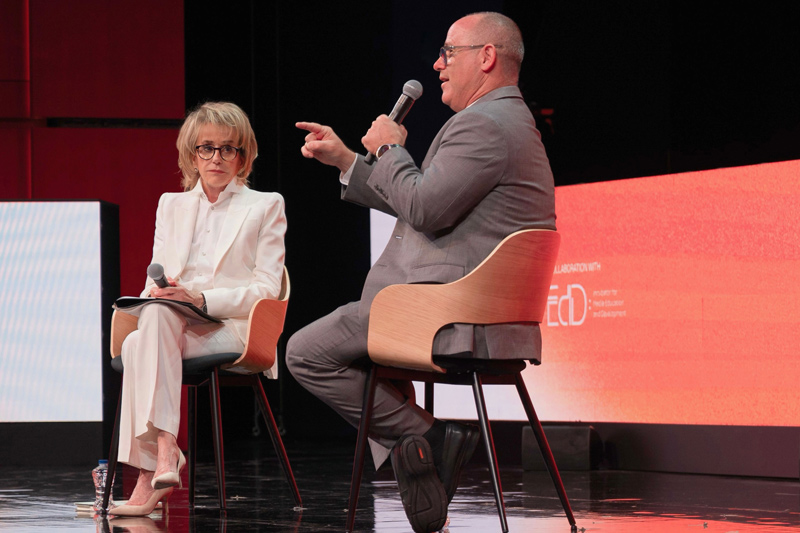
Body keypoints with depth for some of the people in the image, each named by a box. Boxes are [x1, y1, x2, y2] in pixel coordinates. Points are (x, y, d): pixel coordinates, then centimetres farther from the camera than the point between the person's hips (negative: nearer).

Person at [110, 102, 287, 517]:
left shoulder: (265, 206, 13)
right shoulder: (171, 205, 26)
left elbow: (267, 290, 1)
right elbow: (154, 283, 19)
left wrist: (202, 299, -14)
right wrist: (155, 293, -9)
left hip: (234, 329, -4)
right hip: (170, 326, 4)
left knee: (139, 345, -35)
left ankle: (150, 476, -45)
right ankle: (164, 448, -46)